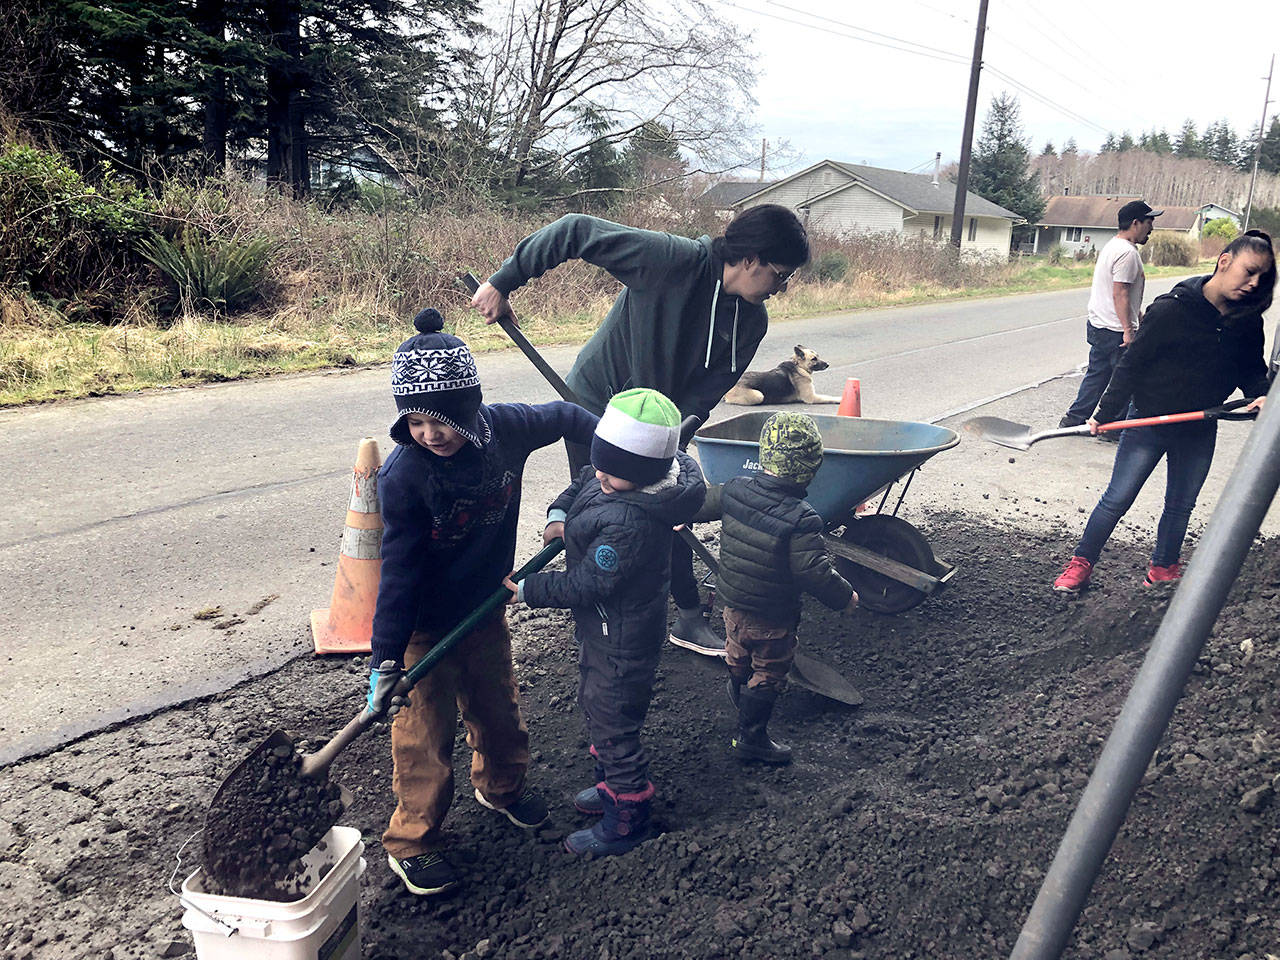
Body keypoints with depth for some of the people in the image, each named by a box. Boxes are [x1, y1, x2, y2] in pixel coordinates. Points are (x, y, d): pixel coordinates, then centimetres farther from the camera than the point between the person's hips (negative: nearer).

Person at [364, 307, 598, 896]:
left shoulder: (505, 428, -16)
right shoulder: (403, 475, -27)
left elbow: (564, 417, 6)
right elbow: (399, 569, -24)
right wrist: (386, 657, -26)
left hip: (485, 609, 5)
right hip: (424, 625, -5)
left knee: (498, 707, 23)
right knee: (425, 732, 6)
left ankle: (500, 786, 51)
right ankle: (411, 842, 26)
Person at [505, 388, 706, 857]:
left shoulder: (631, 522, -36)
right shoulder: (608, 476, -8)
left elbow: (587, 584, -29)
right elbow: (581, 484, 15)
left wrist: (527, 590, -20)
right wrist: (558, 515, -4)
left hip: (622, 637, -10)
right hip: (604, 626, 10)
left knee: (613, 720, 6)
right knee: (596, 702, 27)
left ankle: (628, 821, 26)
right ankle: (612, 784, 50)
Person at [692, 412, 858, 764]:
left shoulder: (732, 491, -12)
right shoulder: (801, 519, -29)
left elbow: (698, 504, 6)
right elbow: (815, 572, -28)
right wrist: (845, 597, -11)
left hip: (733, 603, 6)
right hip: (774, 617, -6)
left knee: (739, 662, 30)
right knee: (768, 675, 15)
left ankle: (740, 703, 56)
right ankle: (750, 738, 28)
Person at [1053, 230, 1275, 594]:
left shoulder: (1247, 320, -3)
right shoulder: (1172, 309, -20)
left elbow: (1252, 366, 11)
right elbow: (1132, 363, -15)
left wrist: (1260, 394, -11)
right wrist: (1106, 413, -13)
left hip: (1200, 430, 5)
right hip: (1149, 422, -5)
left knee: (1180, 505, 17)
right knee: (1117, 499, 2)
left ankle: (1162, 570, 35)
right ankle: (1081, 564, 17)